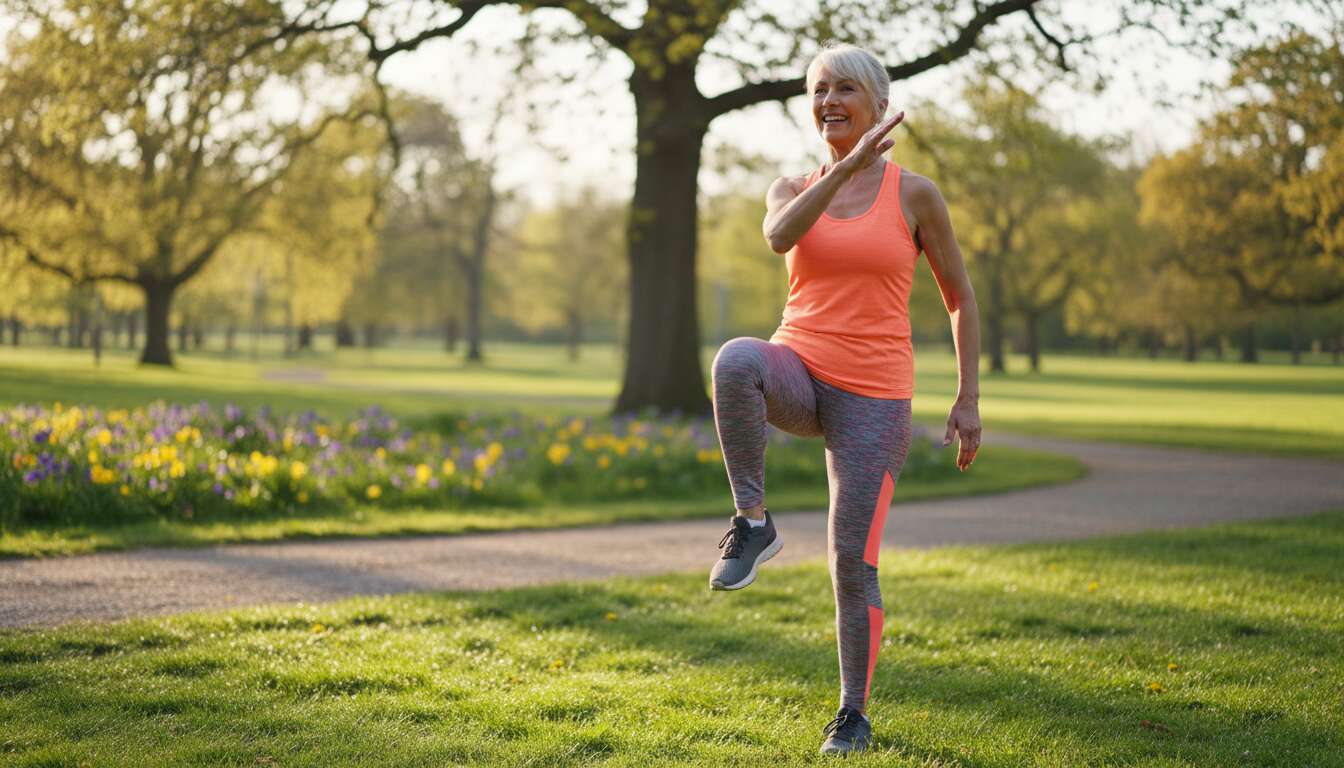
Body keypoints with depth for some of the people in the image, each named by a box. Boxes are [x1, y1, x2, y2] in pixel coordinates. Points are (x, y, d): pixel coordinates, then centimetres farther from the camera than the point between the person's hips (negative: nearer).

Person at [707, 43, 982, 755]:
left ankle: (853, 714, 15)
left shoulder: (915, 193, 1)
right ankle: (753, 523, -20)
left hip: (872, 398, -2)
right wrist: (850, 162, -24)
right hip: (798, 377, 2)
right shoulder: (792, 189, 8)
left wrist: (968, 400, 3)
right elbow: (778, 238, -17)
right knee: (736, 359, -35)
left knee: (853, 562, -5)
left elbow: (961, 299, 8)